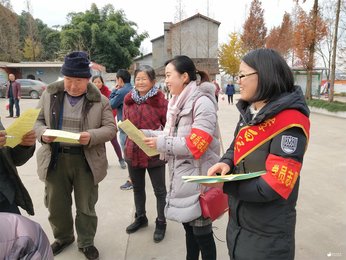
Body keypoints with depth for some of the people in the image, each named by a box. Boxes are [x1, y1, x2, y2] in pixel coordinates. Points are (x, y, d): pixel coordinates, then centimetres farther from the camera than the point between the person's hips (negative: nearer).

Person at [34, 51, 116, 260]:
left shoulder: (100, 100, -6)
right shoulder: (50, 94, 1)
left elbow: (111, 128, -6)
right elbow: (37, 120, 8)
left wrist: (91, 137, -25)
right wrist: (43, 133, -15)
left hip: (87, 161, -2)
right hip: (55, 159, 3)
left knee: (86, 206, 13)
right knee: (56, 205, 17)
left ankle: (86, 242, 35)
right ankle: (63, 237, 43)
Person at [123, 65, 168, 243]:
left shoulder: (160, 99, -10)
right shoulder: (129, 99, 4)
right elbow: (125, 123, 13)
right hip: (133, 150, 5)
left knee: (159, 190, 9)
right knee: (137, 188, 21)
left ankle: (161, 223, 29)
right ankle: (140, 218, 43)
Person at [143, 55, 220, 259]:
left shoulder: (202, 102, -17)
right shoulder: (178, 101, 11)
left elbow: (196, 144, -25)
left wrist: (160, 143, -19)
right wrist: (148, 134, 1)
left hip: (198, 177, -8)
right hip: (180, 175, 9)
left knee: (202, 231, 7)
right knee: (188, 226, 22)